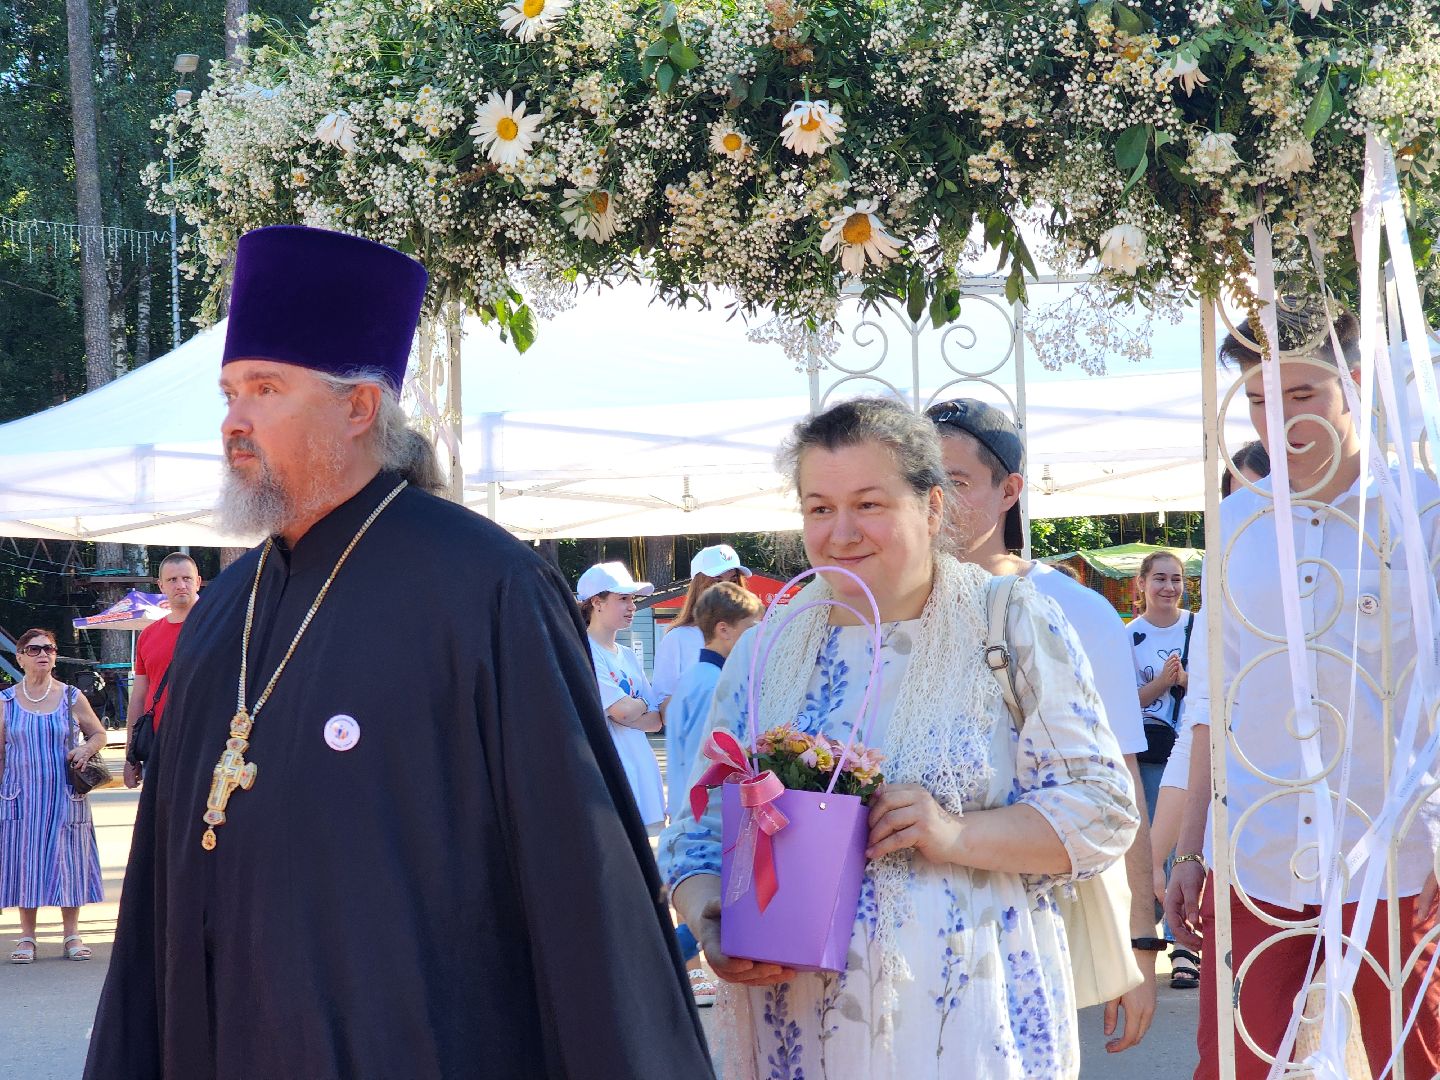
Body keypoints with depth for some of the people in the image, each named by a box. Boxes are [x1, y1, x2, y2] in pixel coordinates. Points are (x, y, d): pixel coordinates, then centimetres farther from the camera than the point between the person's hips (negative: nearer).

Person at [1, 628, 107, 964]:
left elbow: (99, 734, 12)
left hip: (65, 796, 0)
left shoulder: (72, 698, 3)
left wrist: (86, 748, -9)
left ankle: (72, 934, 12)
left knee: (67, 859, 3)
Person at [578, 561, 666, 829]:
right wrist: (642, 705, 6)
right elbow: (623, 710, -16)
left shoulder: (628, 656, 17)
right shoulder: (583, 652, -8)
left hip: (641, 772, 8)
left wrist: (629, 709, -6)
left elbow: (656, 721, 12)